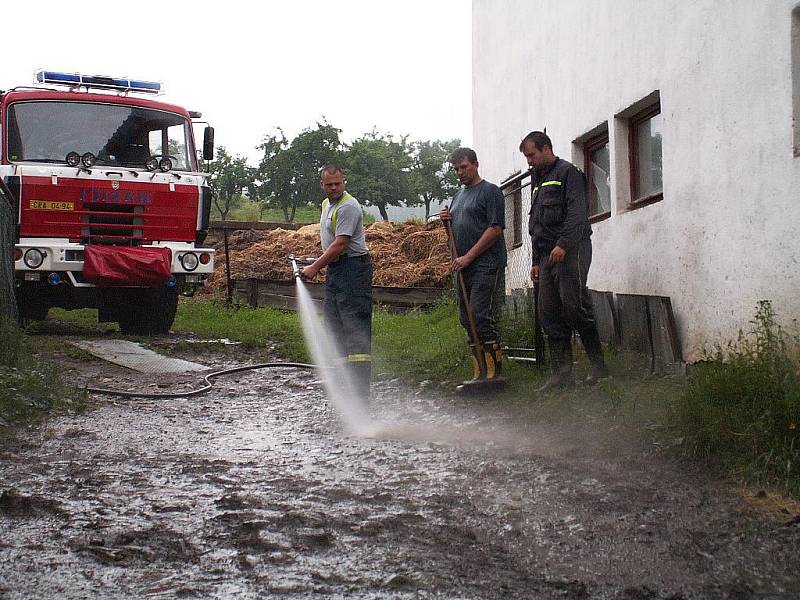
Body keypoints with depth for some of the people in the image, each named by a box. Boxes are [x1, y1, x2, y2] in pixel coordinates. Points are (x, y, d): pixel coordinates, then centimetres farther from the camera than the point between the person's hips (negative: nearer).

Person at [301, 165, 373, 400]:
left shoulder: (348, 207, -15)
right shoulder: (327, 204, 17)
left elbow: (340, 244, -21)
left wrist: (314, 268, -20)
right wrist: (318, 265, 20)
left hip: (353, 268, -10)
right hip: (335, 269, 10)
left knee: (355, 325, -13)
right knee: (335, 325, 10)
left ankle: (360, 388, -16)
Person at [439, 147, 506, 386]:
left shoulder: (490, 191, -4)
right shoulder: (459, 196, 21)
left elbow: (495, 229, -13)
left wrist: (468, 257, -15)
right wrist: (446, 221, 5)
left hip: (485, 265, -8)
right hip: (463, 268, 8)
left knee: (481, 316, -15)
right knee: (467, 319, 7)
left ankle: (495, 372, -11)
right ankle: (480, 373, 11)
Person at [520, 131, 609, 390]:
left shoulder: (567, 172, -1)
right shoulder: (538, 181, 25)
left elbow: (577, 213, -14)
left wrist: (563, 244, -24)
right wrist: (536, 261, 22)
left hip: (570, 251, -8)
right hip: (548, 255, 9)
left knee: (575, 307, -15)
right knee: (550, 316, 1)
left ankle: (598, 365, -4)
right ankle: (562, 374, 2)